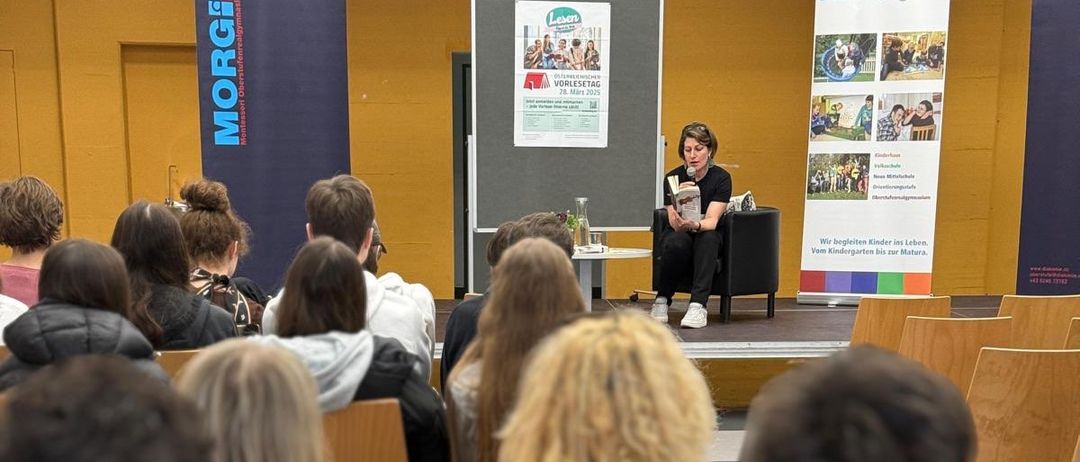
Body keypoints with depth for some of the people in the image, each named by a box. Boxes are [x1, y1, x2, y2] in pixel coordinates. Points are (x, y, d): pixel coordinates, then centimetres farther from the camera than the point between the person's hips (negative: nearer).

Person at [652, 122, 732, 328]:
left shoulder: (721, 178, -14)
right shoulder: (673, 178, -13)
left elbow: (712, 220, -26)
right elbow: (675, 224, -22)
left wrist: (694, 225, -49)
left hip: (707, 243, 0)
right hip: (679, 239, 0)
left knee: (707, 237, -35)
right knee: (676, 241, -36)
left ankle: (698, 305, -36)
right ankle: (662, 300, -16)